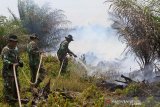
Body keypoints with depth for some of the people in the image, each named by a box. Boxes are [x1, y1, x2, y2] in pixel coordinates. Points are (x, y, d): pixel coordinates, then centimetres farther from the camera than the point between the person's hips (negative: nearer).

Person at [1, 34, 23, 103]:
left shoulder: (16, 49, 10)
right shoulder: (5, 50, -18)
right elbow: (5, 60, -25)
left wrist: (20, 62, 2)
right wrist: (11, 64, -39)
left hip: (15, 70, 9)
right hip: (7, 71, -9)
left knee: (16, 84, 18)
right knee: (8, 85, -3)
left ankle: (15, 97, 33)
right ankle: (8, 99, 9)